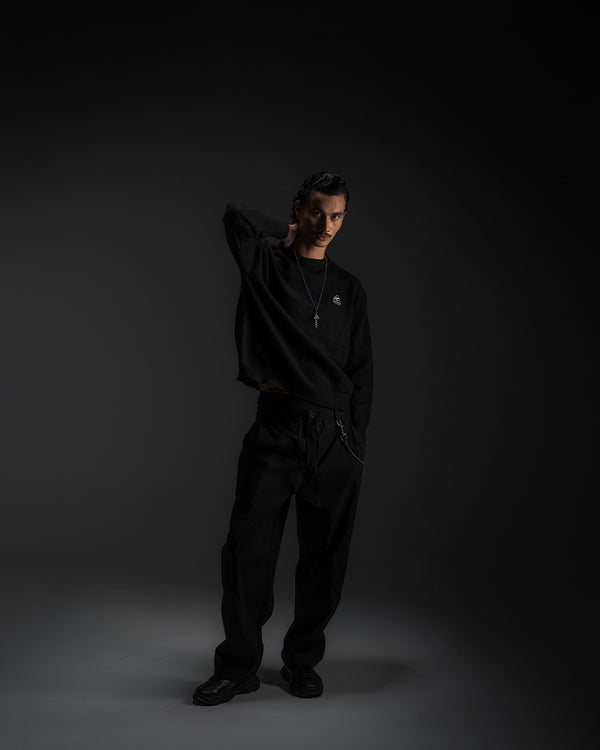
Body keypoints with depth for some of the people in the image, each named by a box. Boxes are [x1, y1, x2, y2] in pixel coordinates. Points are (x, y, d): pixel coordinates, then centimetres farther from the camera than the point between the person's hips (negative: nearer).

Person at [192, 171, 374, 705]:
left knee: (325, 558, 7)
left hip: (336, 437, 3)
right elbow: (237, 217, -11)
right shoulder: (265, 265, 7)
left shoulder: (349, 290, 15)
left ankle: (302, 661, 24)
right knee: (248, 551, -3)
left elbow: (362, 372, 14)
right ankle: (239, 666, 14)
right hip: (276, 430, -2)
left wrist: (356, 440, 5)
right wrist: (290, 234, 6)